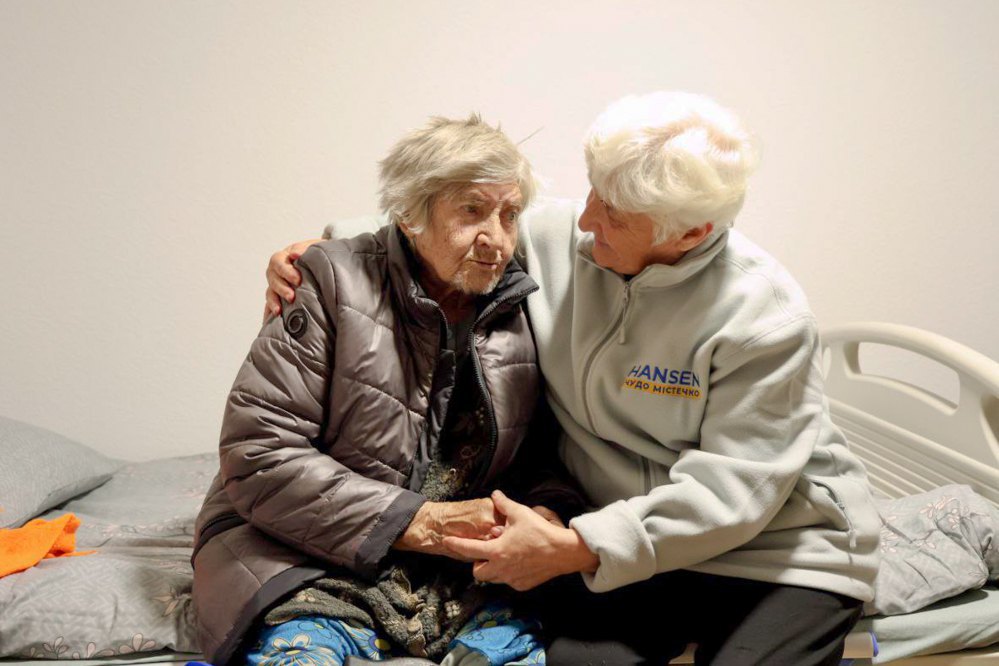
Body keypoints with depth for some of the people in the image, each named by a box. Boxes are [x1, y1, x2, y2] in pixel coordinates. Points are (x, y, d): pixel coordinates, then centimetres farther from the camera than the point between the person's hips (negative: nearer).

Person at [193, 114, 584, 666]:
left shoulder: (520, 309, 5)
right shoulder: (334, 281, -7)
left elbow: (537, 453, 13)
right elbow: (257, 453, -13)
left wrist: (547, 512, -12)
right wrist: (425, 522, -17)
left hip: (458, 579, 3)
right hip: (317, 567, -3)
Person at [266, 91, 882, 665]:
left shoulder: (765, 314, -19)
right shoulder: (559, 240, -6)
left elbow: (733, 488, -20)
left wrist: (571, 549, -24)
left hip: (783, 550, -2)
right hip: (630, 541, 3)